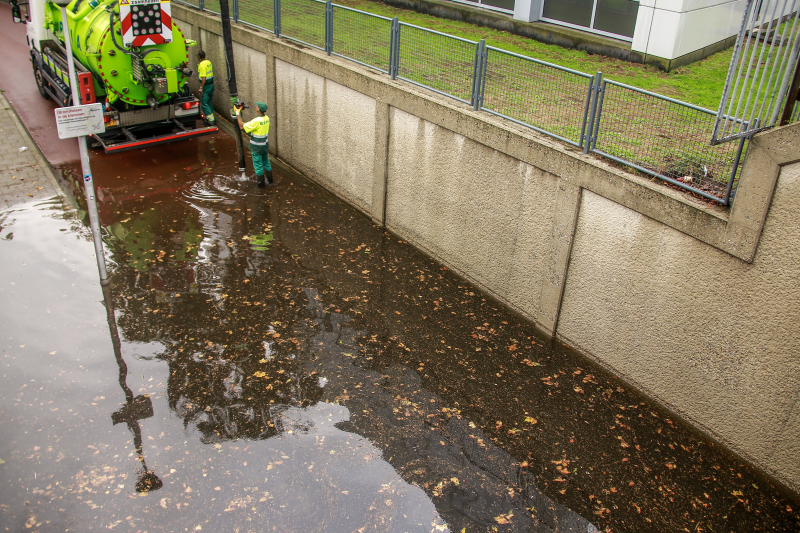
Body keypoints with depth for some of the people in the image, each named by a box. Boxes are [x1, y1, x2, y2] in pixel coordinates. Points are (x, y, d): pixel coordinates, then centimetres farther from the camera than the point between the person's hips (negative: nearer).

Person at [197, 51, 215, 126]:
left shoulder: (202, 65, -19)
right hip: (211, 84, 9)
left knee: (203, 103, -4)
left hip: (206, 86, -9)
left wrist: (201, 87, -22)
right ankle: (211, 118, 25)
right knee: (209, 102, 18)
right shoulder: (208, 62, 8)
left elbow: (203, 78, -25)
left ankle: (211, 120, -7)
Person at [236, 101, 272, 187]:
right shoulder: (267, 118, -3)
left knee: (258, 165, 7)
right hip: (265, 145, 7)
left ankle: (261, 183, 17)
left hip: (257, 147, -7)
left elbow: (242, 126, -21)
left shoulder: (256, 121, -27)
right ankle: (270, 180, 32)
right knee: (266, 162, 22)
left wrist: (237, 113, -16)